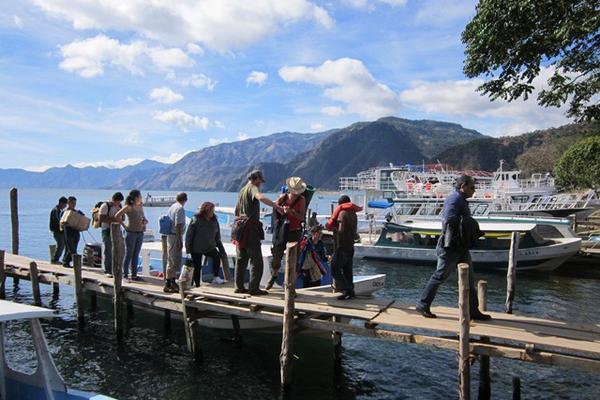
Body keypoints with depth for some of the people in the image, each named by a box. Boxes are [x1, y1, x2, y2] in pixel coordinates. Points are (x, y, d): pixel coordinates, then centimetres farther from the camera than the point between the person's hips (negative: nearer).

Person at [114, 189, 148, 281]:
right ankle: (125, 275, 9)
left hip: (140, 233, 6)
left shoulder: (141, 206, 9)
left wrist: (145, 221, 3)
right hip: (131, 232, -6)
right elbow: (117, 216, -12)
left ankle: (134, 275, 16)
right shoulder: (128, 207, -10)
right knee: (128, 255, 0)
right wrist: (124, 225, -7)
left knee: (136, 255, 10)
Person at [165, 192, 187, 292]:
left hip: (170, 235, 10)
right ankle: (168, 285, -1)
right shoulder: (180, 209, -16)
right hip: (175, 236, -10)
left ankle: (173, 282, 29)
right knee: (174, 262, -4)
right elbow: (178, 226, -22)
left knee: (172, 260, 18)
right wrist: (180, 241, -21)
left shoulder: (172, 207, 12)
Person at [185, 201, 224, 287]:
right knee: (197, 267, 2)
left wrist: (218, 244, 11)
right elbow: (189, 235, -9)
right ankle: (197, 285, 16)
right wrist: (188, 249, -11)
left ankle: (216, 277, -15)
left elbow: (217, 234, 16)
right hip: (196, 248, -4)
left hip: (210, 247, 4)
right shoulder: (196, 220, -12)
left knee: (217, 256, -22)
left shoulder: (214, 220, 4)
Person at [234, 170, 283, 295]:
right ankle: (253, 288, -5)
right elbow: (261, 197, -32)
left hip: (239, 227, 9)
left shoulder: (241, 191, 20)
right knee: (256, 260, -4)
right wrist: (276, 207, -34)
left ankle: (239, 286, 16)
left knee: (241, 259, 13)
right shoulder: (253, 188, -8)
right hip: (251, 228, -9)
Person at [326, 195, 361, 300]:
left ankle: (347, 291, -13)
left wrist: (332, 228, -2)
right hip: (350, 246, 9)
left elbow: (341, 230, -20)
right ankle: (350, 292, 15)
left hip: (342, 247, -9)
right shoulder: (353, 213, 14)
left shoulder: (342, 213, -12)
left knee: (335, 270, -5)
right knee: (347, 271, 13)